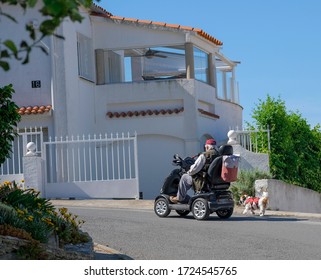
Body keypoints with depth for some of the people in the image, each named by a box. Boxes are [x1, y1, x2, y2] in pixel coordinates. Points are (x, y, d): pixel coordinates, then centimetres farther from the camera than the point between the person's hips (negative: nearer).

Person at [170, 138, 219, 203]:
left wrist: (188, 172, 9)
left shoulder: (204, 155, -14)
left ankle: (179, 198, 14)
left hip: (204, 181, -8)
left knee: (184, 177, 8)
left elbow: (195, 168, -13)